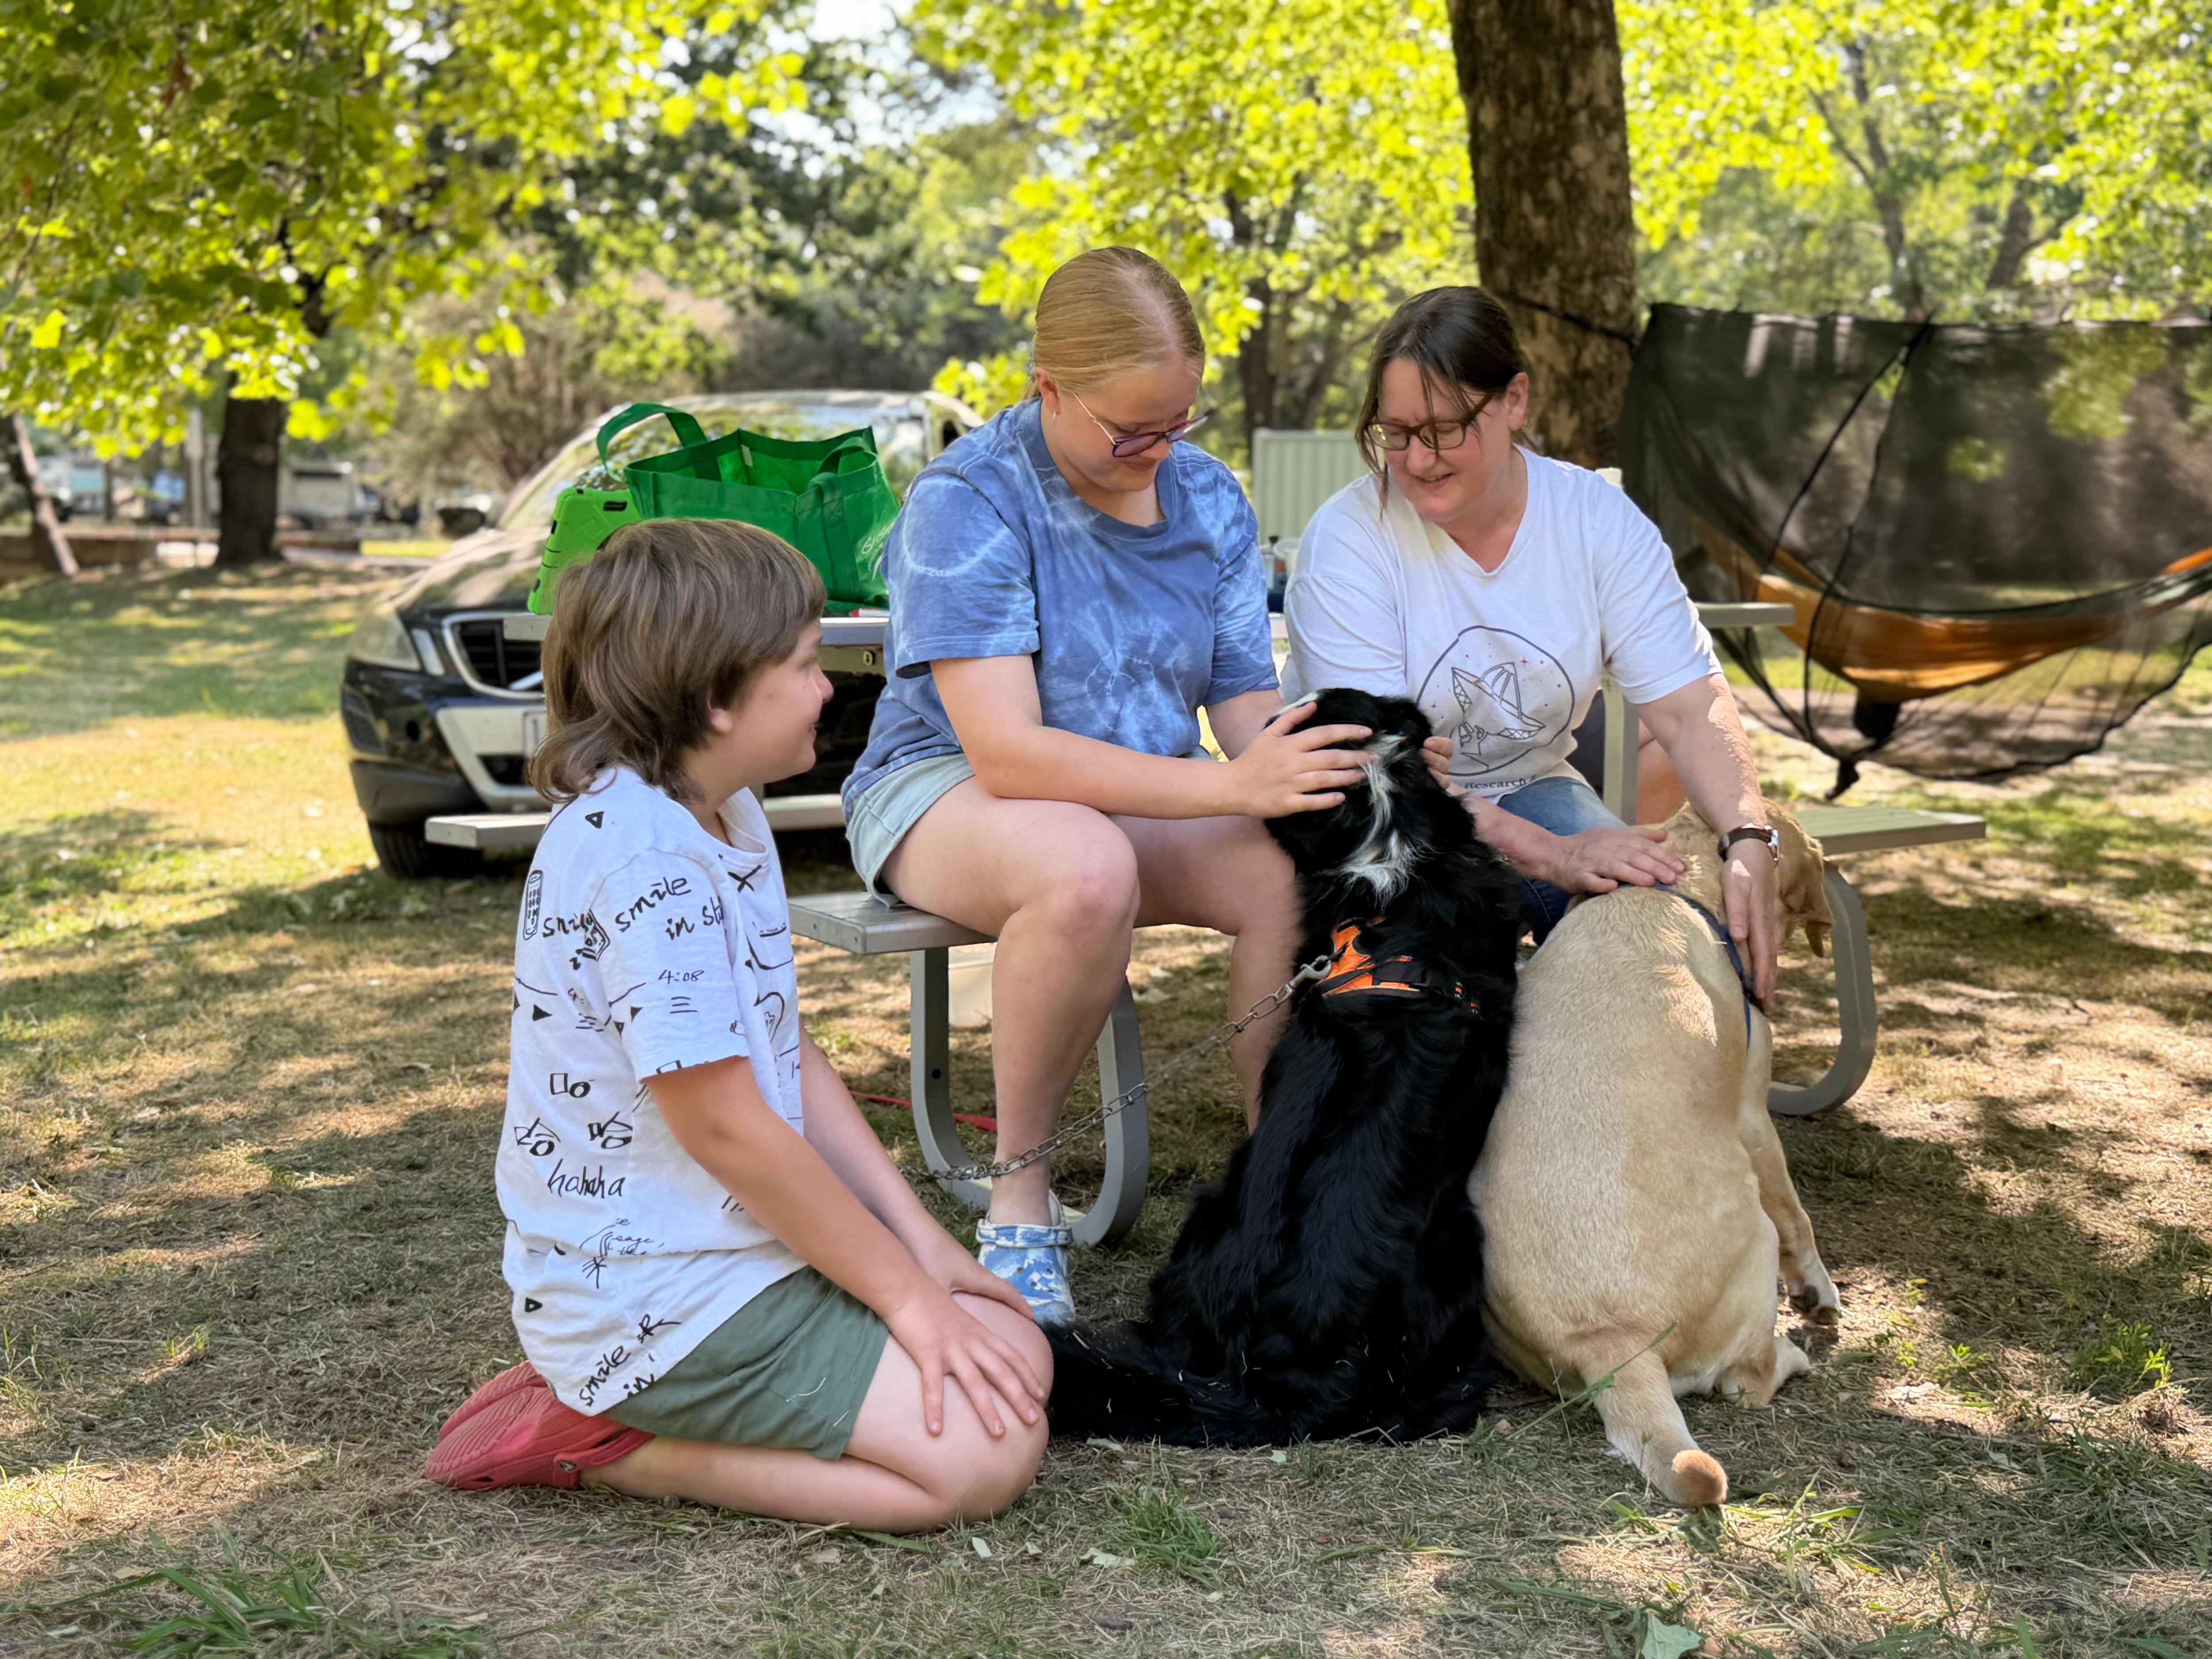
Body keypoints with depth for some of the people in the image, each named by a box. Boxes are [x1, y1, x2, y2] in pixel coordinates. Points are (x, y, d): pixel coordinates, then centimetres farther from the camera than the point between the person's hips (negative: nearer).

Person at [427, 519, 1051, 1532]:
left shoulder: (728, 815, 8)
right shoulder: (642, 854, -24)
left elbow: (790, 1056, 13)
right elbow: (725, 1127, -22)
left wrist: (920, 1237, 6)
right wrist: (906, 1295, -13)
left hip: (735, 1243, 10)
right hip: (654, 1299, -10)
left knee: (1019, 1360, 7)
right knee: (987, 1453, -13)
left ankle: (611, 1400, 9)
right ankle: (603, 1442, -4)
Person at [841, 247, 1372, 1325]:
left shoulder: (1207, 499, 3)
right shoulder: (967, 501, -18)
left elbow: (1249, 707, 3)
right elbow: (1008, 752, -27)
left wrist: (1300, 767, -23)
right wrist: (1234, 788, -33)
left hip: (1141, 795, 5)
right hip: (944, 789, -5)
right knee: (1086, 870, -40)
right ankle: (1018, 1193, -21)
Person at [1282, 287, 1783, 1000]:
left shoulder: (1599, 520, -7)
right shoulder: (1347, 539, -18)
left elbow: (1692, 708, -12)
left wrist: (1750, 842, -32)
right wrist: (1548, 854, -36)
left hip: (1527, 787, 4)